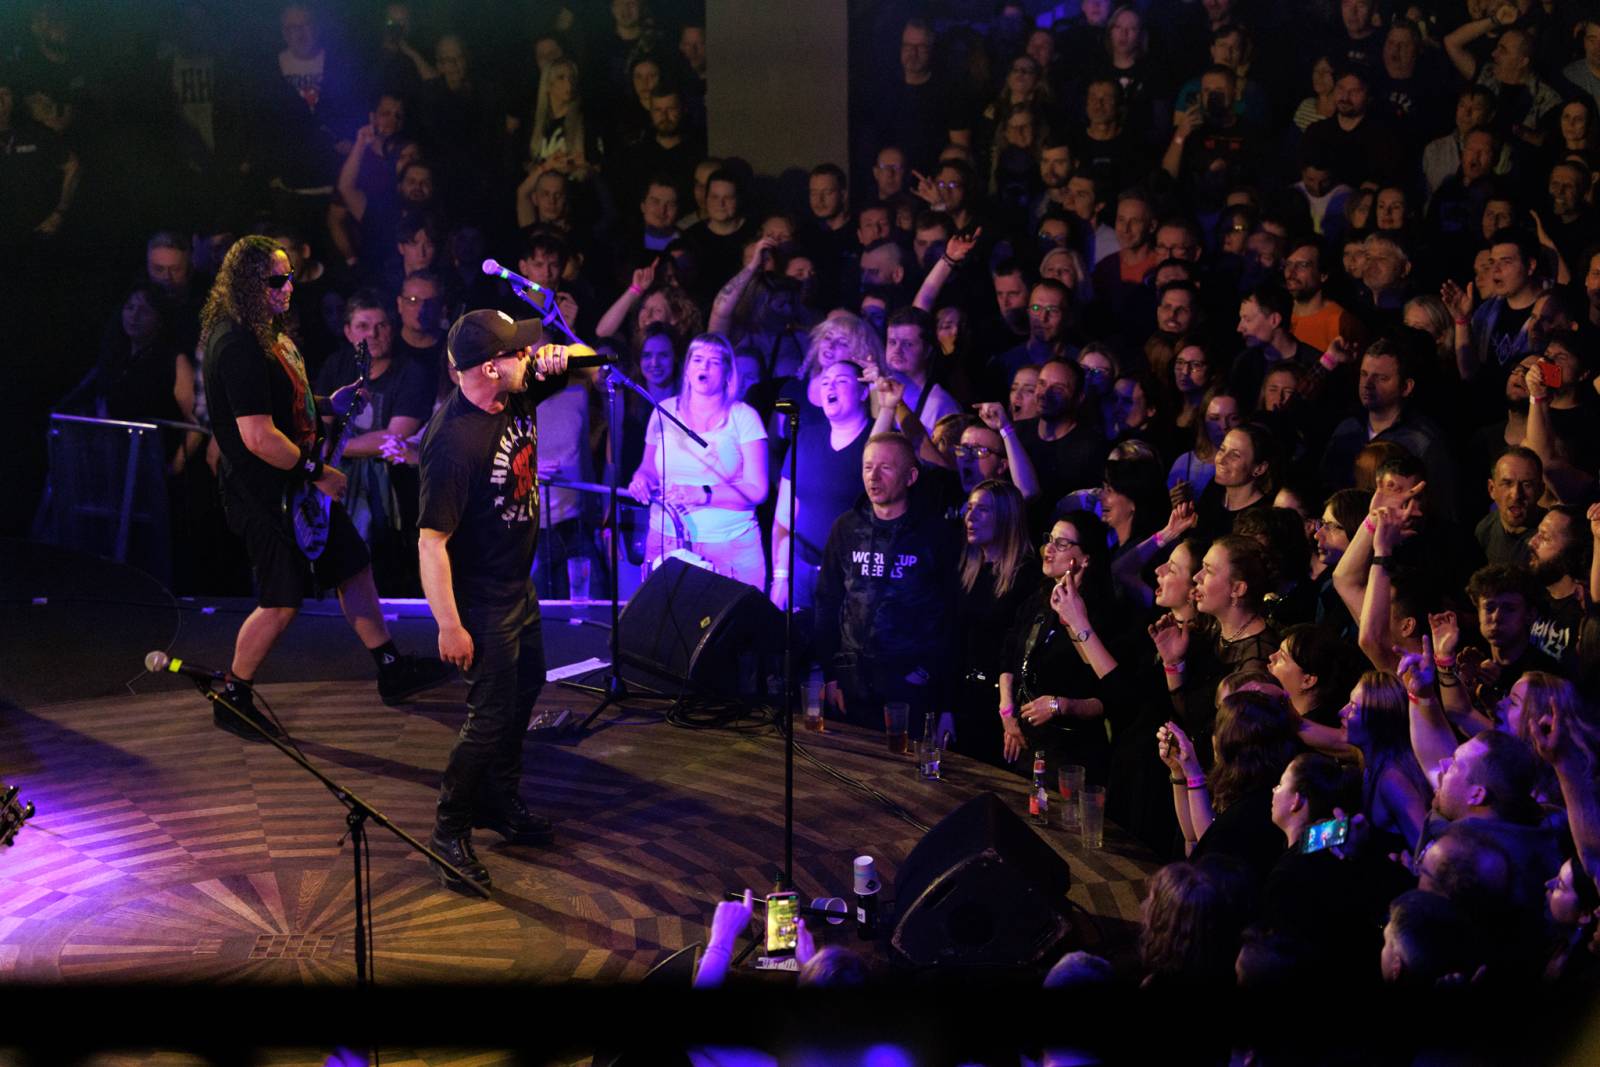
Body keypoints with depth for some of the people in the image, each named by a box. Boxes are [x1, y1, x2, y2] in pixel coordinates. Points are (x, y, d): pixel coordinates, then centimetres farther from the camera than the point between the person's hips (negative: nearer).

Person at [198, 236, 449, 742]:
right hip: (263, 495, -10)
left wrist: (327, 404, 11)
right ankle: (233, 699, 13)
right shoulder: (237, 346, -25)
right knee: (282, 601, -3)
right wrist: (317, 472, -19)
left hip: (296, 487, 10)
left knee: (354, 567, 15)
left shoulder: (267, 334, 8)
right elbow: (258, 437, -29)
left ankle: (392, 671, 26)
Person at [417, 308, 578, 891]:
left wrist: (559, 357, -16)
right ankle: (450, 831, 13)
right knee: (491, 716, -4)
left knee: (523, 691, 23)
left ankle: (499, 801, 42)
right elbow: (431, 541, -30)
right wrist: (450, 626, -29)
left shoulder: (517, 395, -6)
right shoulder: (454, 442, -31)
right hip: (482, 600, -10)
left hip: (518, 586, 10)